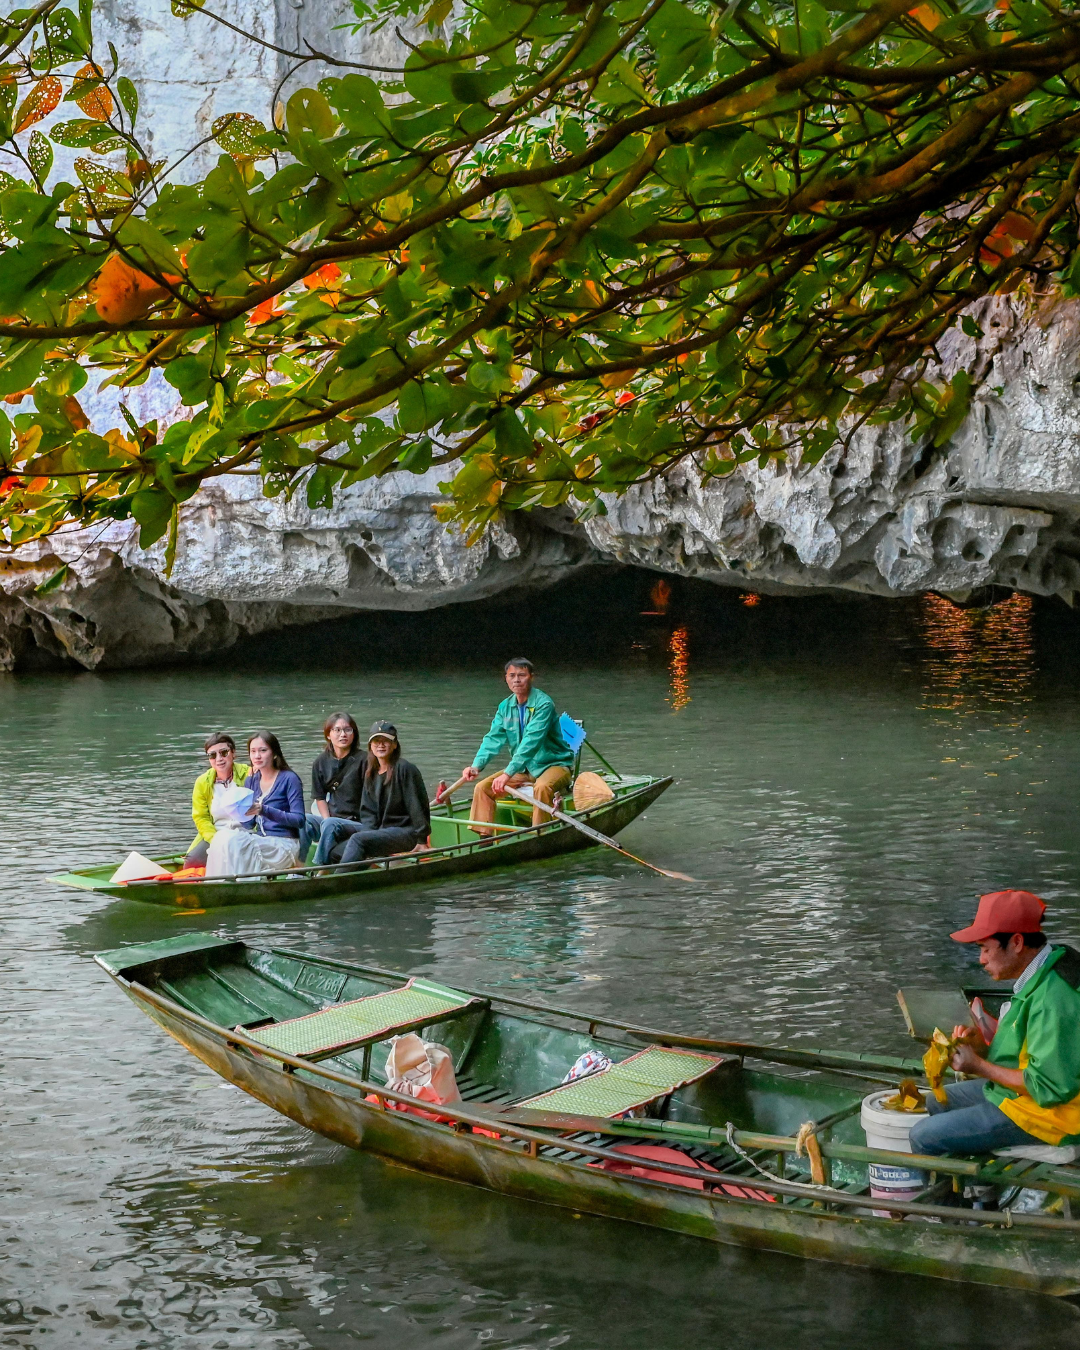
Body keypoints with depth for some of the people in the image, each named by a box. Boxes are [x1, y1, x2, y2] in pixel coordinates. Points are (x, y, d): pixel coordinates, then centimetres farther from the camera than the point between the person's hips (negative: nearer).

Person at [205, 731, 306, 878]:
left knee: (230, 842, -26)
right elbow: (249, 825, 11)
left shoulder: (289, 779, -4)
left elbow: (299, 820, -13)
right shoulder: (251, 781, 13)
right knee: (222, 837, -22)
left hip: (283, 845, -6)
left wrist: (264, 810, -24)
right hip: (261, 841, 6)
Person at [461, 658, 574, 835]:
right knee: (482, 787, -6)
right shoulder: (505, 707, 3)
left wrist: (508, 773, -38)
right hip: (523, 769, 7)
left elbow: (531, 742, -30)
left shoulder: (543, 704, -20)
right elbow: (494, 739, -4)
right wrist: (476, 766, -23)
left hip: (553, 765, -7)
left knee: (542, 788, -38)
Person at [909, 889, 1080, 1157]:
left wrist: (979, 1066, -18)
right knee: (933, 1104, 21)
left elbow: (1049, 1087, -28)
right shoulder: (1037, 979, 4)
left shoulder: (1052, 999, -29)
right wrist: (983, 1045, 0)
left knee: (924, 1136, -13)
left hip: (1044, 1114, -11)